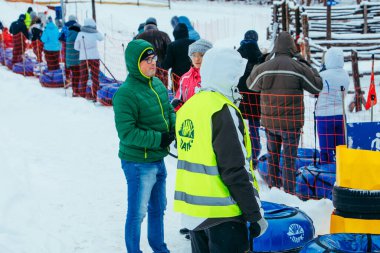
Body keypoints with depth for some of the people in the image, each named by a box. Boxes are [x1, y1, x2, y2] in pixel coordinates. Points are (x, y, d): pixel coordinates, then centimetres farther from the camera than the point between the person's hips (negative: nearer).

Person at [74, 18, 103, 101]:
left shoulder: (80, 34, -1)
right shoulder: (95, 33, -3)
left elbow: (76, 47, 5)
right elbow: (101, 38, 19)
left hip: (83, 57, 1)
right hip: (94, 57, -1)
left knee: (83, 77, 10)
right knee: (95, 77, 5)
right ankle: (94, 95, 2)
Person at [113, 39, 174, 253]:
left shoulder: (158, 84, 3)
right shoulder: (126, 93, -22)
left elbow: (169, 111, 14)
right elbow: (127, 133, -24)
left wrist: (176, 129, -7)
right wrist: (159, 139, -23)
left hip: (158, 160, 8)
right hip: (138, 164, -8)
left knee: (158, 207, 24)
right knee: (137, 213, 5)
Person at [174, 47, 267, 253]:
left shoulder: (188, 107, 8)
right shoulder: (224, 112, -17)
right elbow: (235, 171, -19)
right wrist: (255, 214, -14)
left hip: (191, 211, 8)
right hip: (221, 213, -8)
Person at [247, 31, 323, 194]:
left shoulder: (263, 68, -4)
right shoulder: (298, 68, -13)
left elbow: (251, 85, 15)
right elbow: (317, 87, 0)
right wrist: (306, 65, 8)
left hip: (269, 122, 4)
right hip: (291, 123, -4)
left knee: (272, 156, 17)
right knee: (289, 159, 2)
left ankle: (273, 188, 27)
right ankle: (288, 193, 4)